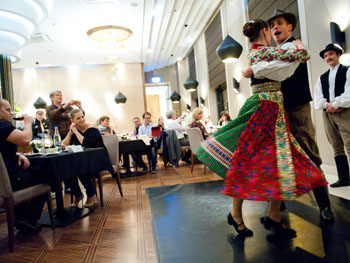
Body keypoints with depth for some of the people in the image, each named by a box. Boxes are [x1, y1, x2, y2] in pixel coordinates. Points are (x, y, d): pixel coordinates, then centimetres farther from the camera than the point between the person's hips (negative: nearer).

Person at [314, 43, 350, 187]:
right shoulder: (322, 77, 20)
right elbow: (318, 97, 9)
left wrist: (335, 105, -13)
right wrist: (327, 105, -8)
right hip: (327, 114, 5)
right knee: (337, 148, 7)